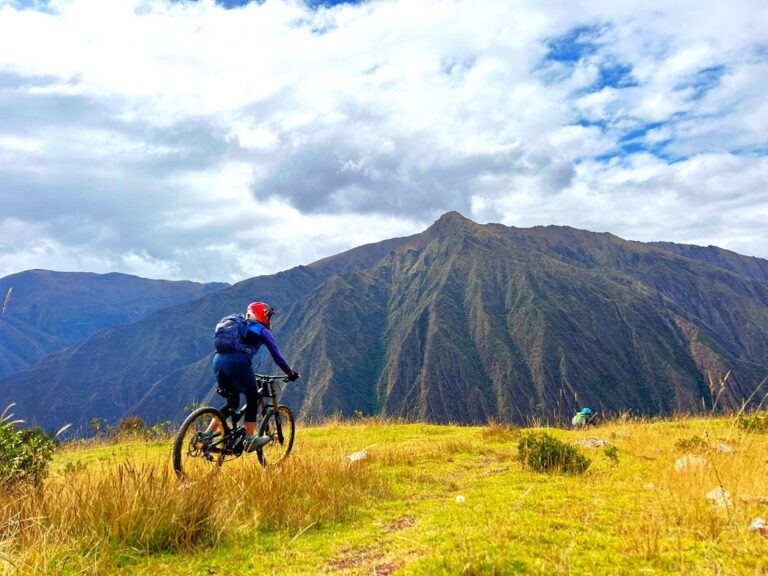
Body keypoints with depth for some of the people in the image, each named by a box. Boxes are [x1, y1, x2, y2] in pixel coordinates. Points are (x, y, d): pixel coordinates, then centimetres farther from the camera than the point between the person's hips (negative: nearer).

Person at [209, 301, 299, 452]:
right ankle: (250, 440, 10)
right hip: (237, 362, -7)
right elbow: (276, 355, 11)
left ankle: (206, 435, 14)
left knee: (232, 403, 20)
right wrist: (291, 373, 21)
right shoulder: (262, 330, 14)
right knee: (253, 398, 11)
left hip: (218, 359, 7)